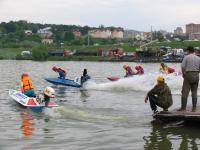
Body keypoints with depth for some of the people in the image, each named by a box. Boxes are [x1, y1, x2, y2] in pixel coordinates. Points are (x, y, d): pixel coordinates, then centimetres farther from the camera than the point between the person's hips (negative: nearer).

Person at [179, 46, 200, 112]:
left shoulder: (186, 57, -6)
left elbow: (182, 67, -11)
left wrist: (183, 74, 2)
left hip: (188, 74, -4)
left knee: (185, 92, 0)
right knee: (194, 92, 9)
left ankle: (183, 107, -3)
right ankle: (194, 108, 8)